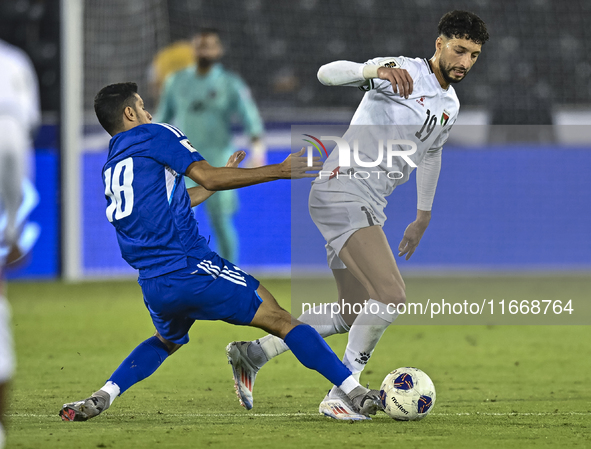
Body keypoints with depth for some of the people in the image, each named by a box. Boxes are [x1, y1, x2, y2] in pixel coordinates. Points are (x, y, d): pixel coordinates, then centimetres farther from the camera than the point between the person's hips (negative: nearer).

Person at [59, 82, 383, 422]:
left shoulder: (111, 170, 21)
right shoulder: (154, 135, 0)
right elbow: (208, 177, -11)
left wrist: (223, 176, 37)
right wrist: (281, 171, -9)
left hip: (153, 285, 7)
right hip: (192, 268, -7)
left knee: (167, 342, 35)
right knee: (282, 321, 0)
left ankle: (102, 398, 16)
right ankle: (356, 393, -7)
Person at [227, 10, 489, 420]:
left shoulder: (450, 106, 15)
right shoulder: (403, 71, -12)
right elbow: (328, 73, -25)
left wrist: (424, 216, 39)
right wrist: (379, 70, -44)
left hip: (368, 209, 10)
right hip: (342, 191, -9)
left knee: (353, 315, 14)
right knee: (391, 295, -22)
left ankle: (253, 353, 24)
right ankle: (340, 395, -12)